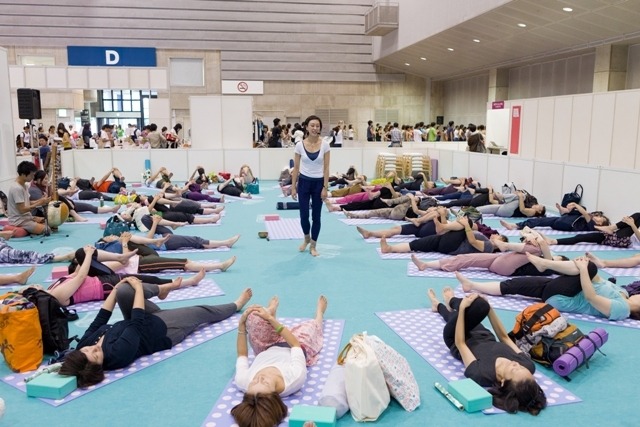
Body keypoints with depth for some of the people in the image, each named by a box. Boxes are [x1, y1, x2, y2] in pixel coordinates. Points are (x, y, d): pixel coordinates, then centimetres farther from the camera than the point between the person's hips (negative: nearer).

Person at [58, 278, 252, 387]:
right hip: (161, 329, -6)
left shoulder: (84, 344, -23)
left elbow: (100, 320, -8)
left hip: (146, 321, 6)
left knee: (124, 291, -13)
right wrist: (138, 288, -22)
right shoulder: (118, 353, -42)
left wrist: (115, 289, -5)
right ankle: (236, 305, 37)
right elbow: (137, 323, -33)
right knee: (200, 312, 8)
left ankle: (162, 288, 17)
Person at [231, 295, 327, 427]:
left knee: (254, 315, -5)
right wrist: (271, 319, -30)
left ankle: (271, 309, 37)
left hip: (267, 350, 2)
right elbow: (296, 344, -29)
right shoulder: (296, 377, -47)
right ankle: (319, 311, 59)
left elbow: (242, 355, -19)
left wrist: (241, 324, -24)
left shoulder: (243, 382, -41)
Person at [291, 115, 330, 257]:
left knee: (316, 216, 6)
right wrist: (293, 187, -2)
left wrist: (325, 187, -8)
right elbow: (296, 168, 0)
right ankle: (306, 238, 34)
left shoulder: (325, 145, -6)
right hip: (304, 182, 0)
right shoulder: (300, 145, -5)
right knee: (304, 215, 3)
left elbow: (326, 168, -4)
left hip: (318, 182, 0)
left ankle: (313, 245, 22)